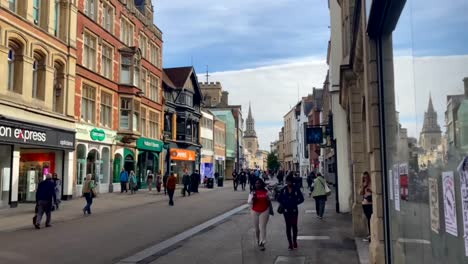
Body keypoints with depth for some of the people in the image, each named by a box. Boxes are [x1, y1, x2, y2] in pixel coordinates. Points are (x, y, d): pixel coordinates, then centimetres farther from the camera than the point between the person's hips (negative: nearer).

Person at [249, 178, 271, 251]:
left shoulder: (266, 192, 0)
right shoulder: (253, 192, -1)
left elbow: (269, 201, 12)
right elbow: (250, 202, -8)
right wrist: (253, 198, -23)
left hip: (264, 211, -1)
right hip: (255, 212, 1)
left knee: (262, 227, -8)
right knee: (256, 228, 12)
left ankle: (262, 243, -7)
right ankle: (258, 241, 32)